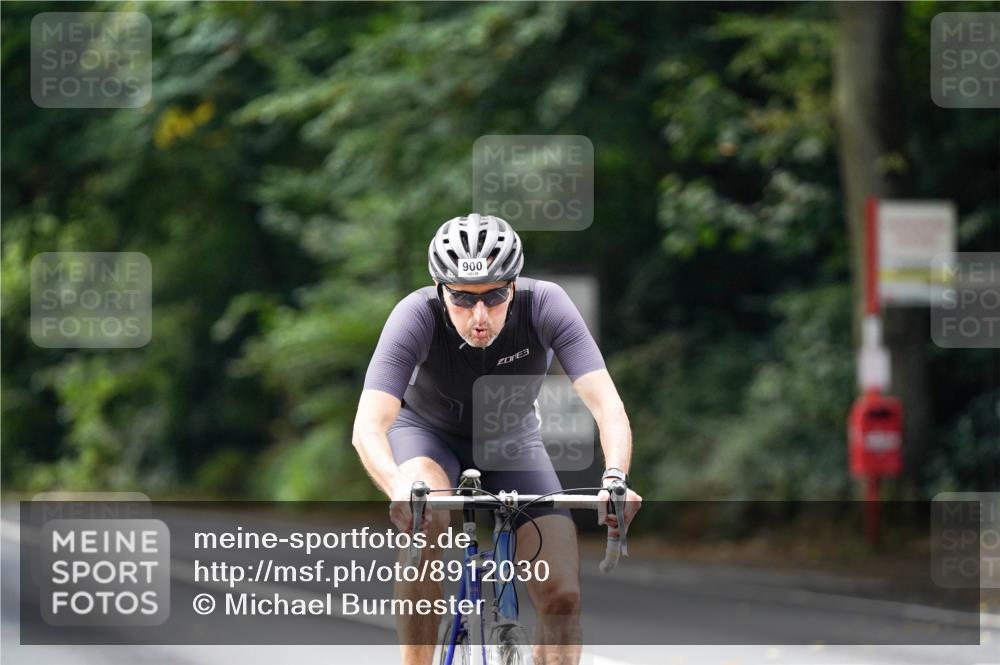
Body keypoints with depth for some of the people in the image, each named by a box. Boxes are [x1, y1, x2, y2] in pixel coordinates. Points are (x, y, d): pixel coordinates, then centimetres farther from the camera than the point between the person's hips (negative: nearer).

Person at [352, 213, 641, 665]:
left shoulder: (544, 305, -31)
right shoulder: (417, 315, -34)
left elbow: (605, 404, -37)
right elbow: (369, 426, -42)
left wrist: (614, 478, -57)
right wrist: (398, 488, -63)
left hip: (512, 442, 2)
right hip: (428, 432, -2)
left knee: (562, 594, -14)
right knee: (424, 519, -36)